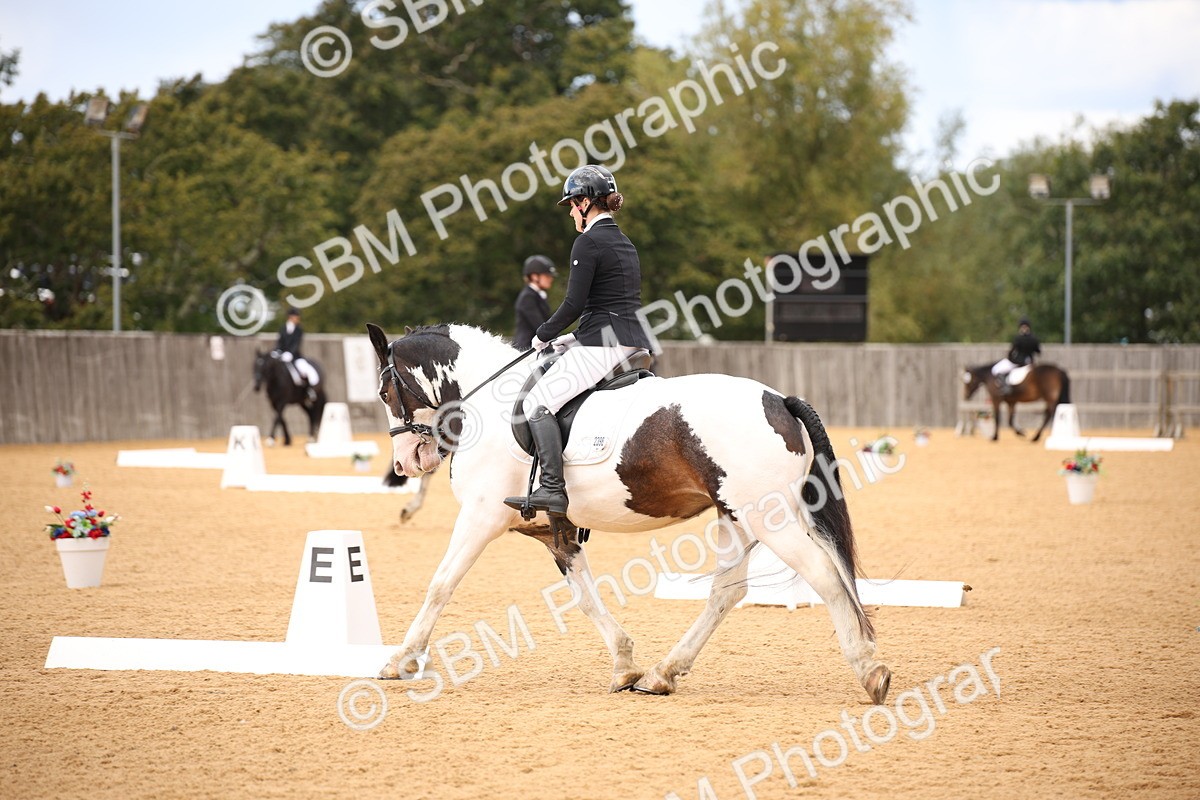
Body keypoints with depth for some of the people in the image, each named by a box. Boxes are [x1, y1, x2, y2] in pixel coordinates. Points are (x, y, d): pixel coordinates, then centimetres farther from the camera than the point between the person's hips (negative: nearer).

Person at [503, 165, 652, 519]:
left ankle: (553, 490, -20)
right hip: (636, 344, 10)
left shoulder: (589, 242, -10)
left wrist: (543, 335, 0)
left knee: (539, 402, -8)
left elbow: (574, 304, -15)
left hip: (603, 344, -10)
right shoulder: (625, 244, 18)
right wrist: (576, 338, 19)